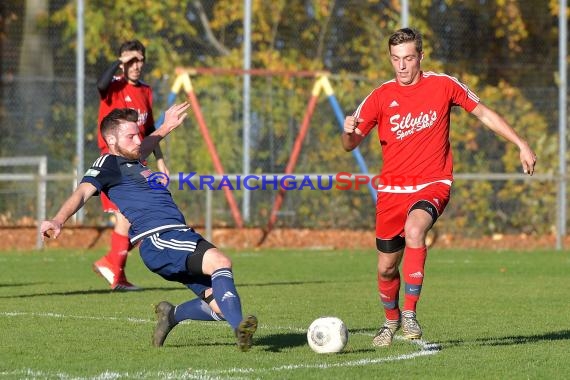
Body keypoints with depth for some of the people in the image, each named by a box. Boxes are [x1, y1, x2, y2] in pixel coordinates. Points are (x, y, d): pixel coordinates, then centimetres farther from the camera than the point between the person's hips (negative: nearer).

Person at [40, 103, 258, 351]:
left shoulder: (133, 162, 28)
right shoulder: (108, 164, 1)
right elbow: (83, 192, -15)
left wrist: (166, 128, 64)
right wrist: (58, 221, -32)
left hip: (180, 235, 10)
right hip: (158, 239, -10)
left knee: (221, 307, -2)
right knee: (219, 261, -32)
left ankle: (172, 315, 18)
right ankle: (239, 327, -44)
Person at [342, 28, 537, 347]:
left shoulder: (443, 86, -3)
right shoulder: (381, 97, -1)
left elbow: (484, 113, 10)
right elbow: (351, 145, -2)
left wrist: (522, 144, 7)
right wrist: (348, 131, -27)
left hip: (433, 185, -3)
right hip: (392, 189, 3)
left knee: (414, 229, -35)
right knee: (387, 268, 7)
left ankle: (410, 314, -30)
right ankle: (392, 320, 38)